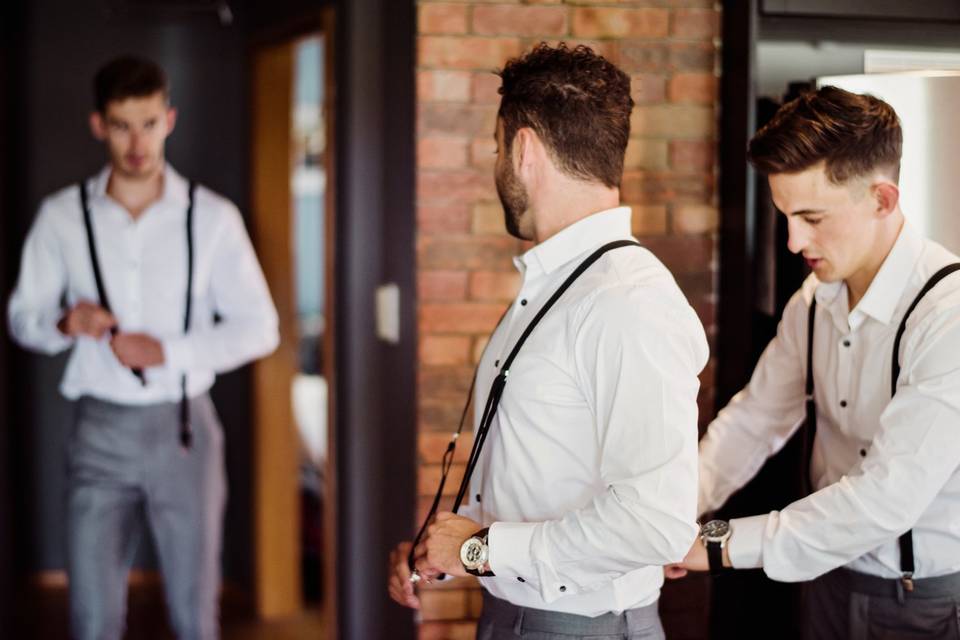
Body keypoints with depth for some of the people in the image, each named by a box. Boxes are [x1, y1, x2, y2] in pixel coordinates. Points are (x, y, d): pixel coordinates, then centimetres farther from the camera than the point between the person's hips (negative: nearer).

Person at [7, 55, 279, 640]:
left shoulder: (212, 218, -4)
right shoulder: (63, 217, 0)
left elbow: (259, 327, -3)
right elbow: (23, 317, 8)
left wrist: (168, 351, -16)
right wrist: (65, 323, -15)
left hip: (183, 427, 0)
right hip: (100, 431, 1)